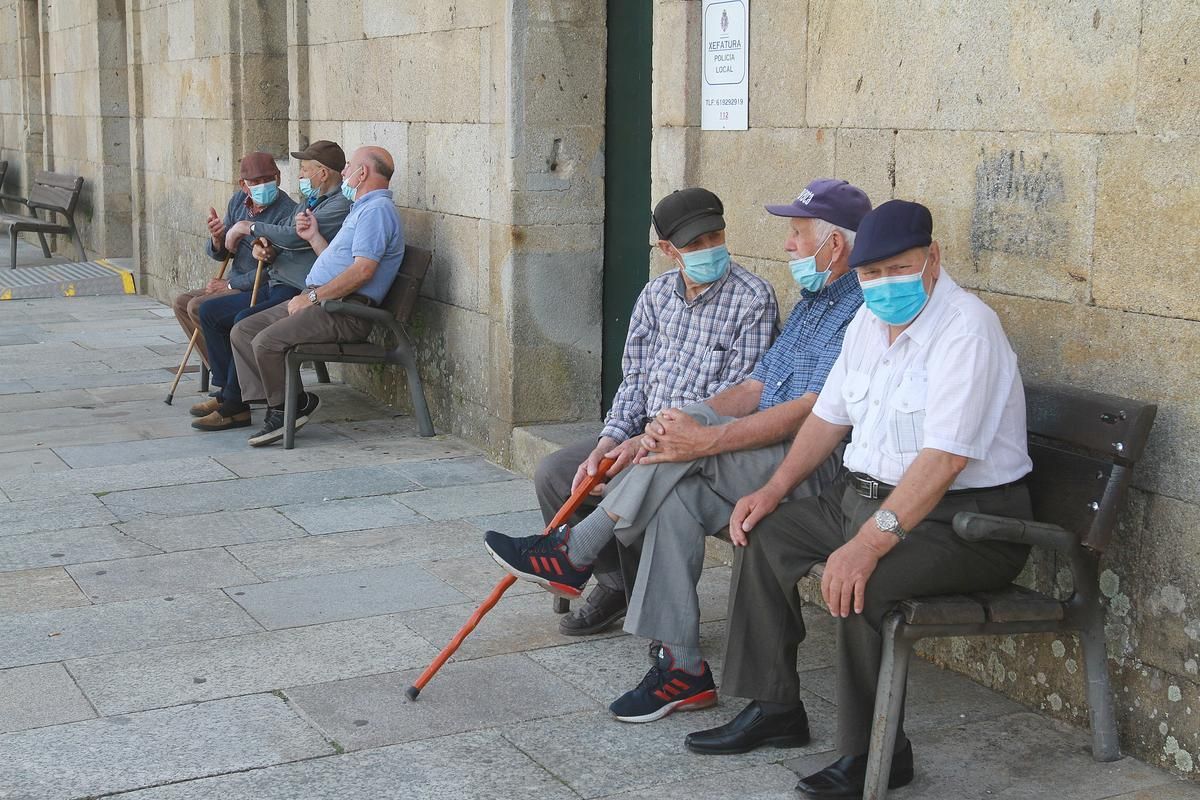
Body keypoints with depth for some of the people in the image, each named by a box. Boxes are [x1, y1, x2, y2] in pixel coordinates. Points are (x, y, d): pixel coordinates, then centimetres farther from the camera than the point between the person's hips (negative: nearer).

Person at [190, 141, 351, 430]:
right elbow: (283, 242, 22)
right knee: (209, 311, 10)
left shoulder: (341, 206, -14)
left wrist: (249, 227, -9)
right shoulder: (313, 201, 20)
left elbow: (293, 236, -23)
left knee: (245, 321, -31)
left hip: (300, 294, -11)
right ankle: (226, 390, 9)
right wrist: (263, 246, -2)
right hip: (275, 288, 11)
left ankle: (235, 406, -19)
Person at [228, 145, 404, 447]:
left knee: (267, 341, -26)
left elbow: (363, 270, -23)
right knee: (243, 331, 1)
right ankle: (276, 407, -5)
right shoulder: (362, 209, 26)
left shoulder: (377, 210, -10)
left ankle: (293, 405, -5)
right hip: (319, 301, 11)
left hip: (345, 312, -11)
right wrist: (314, 238, 20)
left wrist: (312, 297, -19)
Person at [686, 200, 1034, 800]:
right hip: (867, 493, 9)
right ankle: (772, 708, 13)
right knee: (763, 535, 5)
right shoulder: (870, 321, 8)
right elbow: (830, 414, 18)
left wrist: (869, 542, -36)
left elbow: (944, 457, -30)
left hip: (964, 516, -9)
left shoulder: (966, 329, -21)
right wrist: (774, 489, 6)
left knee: (860, 582, -31)